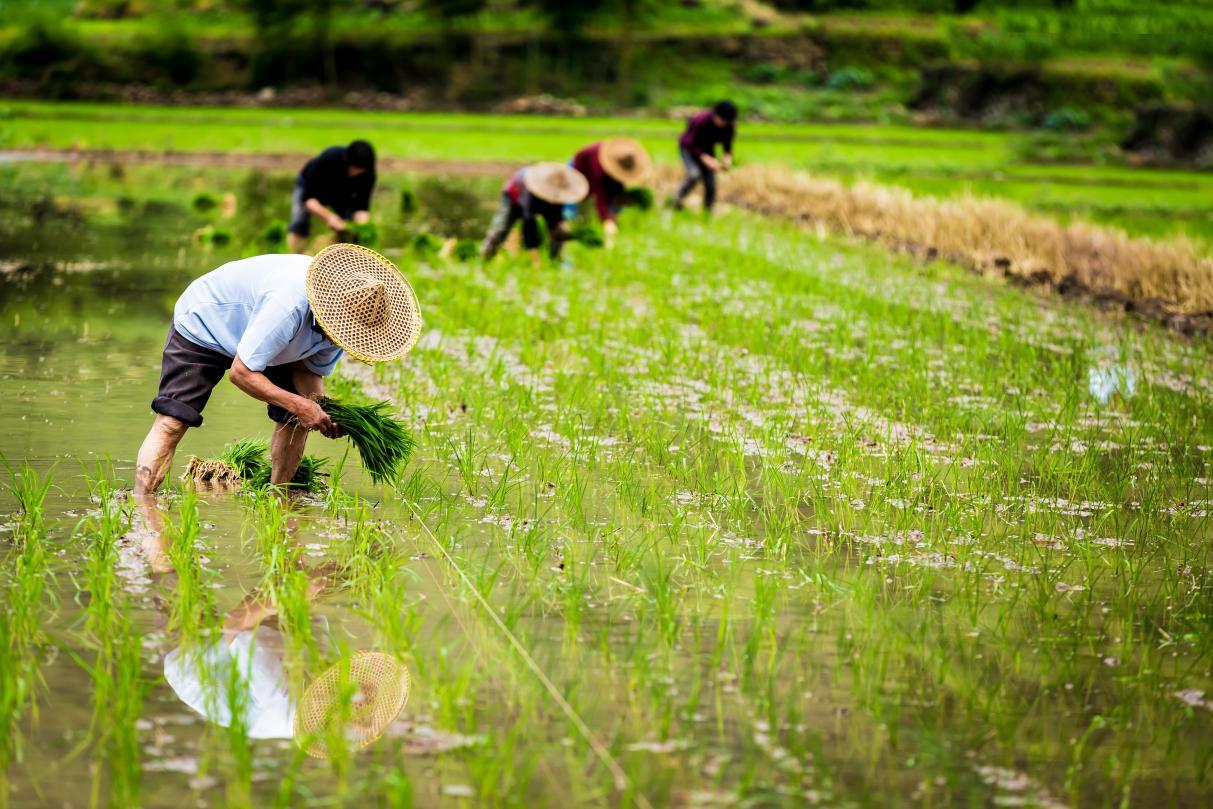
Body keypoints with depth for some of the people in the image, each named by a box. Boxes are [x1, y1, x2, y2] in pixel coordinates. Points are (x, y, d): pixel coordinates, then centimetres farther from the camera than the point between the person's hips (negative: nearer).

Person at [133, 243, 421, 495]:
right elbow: (241, 372, -35)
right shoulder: (289, 306, -44)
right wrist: (299, 405, -39)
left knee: (296, 419, -4)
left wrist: (324, 411, -25)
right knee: (172, 422, -19)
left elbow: (311, 369, -5)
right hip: (202, 325, -7)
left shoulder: (344, 317, -19)